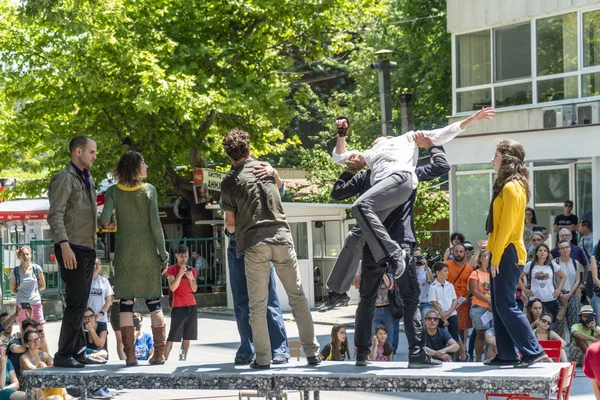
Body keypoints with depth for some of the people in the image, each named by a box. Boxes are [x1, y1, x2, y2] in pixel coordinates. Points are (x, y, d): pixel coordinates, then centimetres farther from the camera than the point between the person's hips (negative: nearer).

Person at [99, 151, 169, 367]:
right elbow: (155, 223, -7)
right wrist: (163, 251, -2)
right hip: (148, 251, -1)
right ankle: (159, 353, 4)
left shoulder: (113, 191, 0)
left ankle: (130, 354, -3)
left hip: (124, 251, 1)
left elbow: (105, 218, -12)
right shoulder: (149, 190, -3)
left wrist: (104, 223, 13)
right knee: (154, 301, 6)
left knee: (126, 302, 3)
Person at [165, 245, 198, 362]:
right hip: (178, 306, -4)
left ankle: (184, 357, 8)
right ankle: (165, 358, -6)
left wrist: (191, 278, -11)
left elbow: (194, 289, 6)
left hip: (191, 305, 4)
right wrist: (180, 274, -23)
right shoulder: (172, 270, -2)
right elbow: (173, 287, -13)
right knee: (173, 335, -7)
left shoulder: (191, 270, 10)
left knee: (187, 335, 4)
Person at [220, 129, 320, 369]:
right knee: (297, 296, 8)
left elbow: (230, 223, 6)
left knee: (257, 305, 3)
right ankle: (312, 352, 6)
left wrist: (230, 228, 30)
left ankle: (263, 358, 2)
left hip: (253, 244, -2)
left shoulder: (229, 183, 1)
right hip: (281, 236, 2)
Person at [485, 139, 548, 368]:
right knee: (499, 306, 10)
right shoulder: (509, 186, 16)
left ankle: (533, 351, -11)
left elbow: (507, 226, -19)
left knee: (506, 305, -11)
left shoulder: (511, 187, -14)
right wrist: (493, 251, 15)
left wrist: (496, 257, -18)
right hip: (503, 252, 10)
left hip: (507, 253, -10)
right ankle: (506, 355, 11)